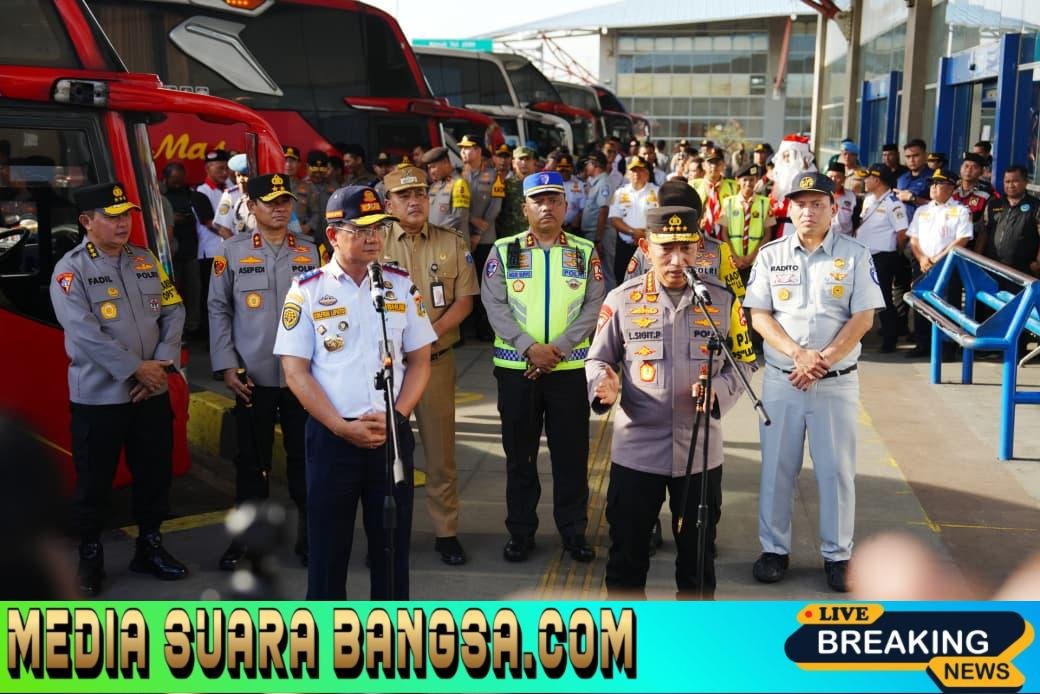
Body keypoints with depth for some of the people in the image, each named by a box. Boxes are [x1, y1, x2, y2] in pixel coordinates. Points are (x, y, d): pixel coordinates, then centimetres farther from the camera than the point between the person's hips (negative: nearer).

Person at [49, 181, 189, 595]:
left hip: (153, 392, 5)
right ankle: (90, 558, 21)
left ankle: (150, 547, 29)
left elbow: (173, 312, 5)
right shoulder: (71, 270, -8)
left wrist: (162, 364, -9)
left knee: (156, 473, 13)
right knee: (94, 481, 6)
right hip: (98, 396, -5)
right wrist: (136, 368, -19)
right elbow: (84, 332, -18)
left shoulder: (147, 261, 8)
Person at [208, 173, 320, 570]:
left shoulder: (312, 252, 6)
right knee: (252, 460, 7)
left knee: (304, 456, 7)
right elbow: (218, 309, 3)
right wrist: (226, 366, -4)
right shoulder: (232, 252, 2)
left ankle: (309, 536, 21)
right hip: (253, 377, -1)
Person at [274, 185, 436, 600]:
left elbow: (419, 360, 8)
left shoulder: (401, 285, 5)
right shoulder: (307, 290, -3)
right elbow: (295, 370, -5)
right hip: (331, 436, -2)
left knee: (393, 539, 10)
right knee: (328, 542, 6)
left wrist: (396, 415, -7)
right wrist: (342, 427, -13)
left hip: (392, 434, 3)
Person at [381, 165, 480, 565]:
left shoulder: (453, 244, 4)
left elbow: (464, 300, 1)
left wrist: (430, 332, -15)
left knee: (440, 449, 6)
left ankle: (446, 532, 17)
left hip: (436, 360, 0)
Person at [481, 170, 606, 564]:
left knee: (572, 453, 6)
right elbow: (494, 306, -5)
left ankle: (574, 530, 19)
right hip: (515, 368, 0)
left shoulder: (585, 253, 5)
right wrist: (529, 347, -16)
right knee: (519, 454, 8)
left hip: (568, 368, 1)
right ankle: (520, 532, 20)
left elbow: (593, 307, -2)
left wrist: (558, 348, -14)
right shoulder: (503, 251, 2)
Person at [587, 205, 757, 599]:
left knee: (698, 554, 16)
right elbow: (597, 359, 3)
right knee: (627, 550, 11)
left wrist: (718, 391, -16)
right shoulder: (622, 299, -4)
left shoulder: (723, 299, -1)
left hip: (700, 451, 1)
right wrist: (604, 387, -20)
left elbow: (742, 361, 6)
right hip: (636, 450, -1)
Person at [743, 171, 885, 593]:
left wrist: (822, 361, -15)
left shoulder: (855, 255, -1)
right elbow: (758, 316, -1)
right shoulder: (770, 255, 4)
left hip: (838, 381, -1)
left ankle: (837, 555, 18)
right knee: (777, 467, 8)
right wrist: (798, 354, -16)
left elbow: (863, 319, -6)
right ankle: (775, 549, 21)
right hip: (781, 379, 2)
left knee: (837, 469, 5)